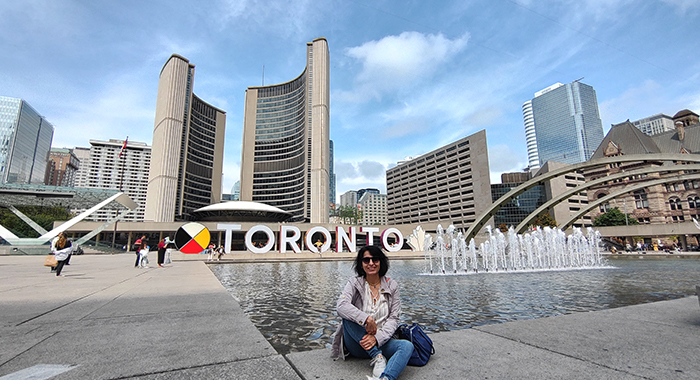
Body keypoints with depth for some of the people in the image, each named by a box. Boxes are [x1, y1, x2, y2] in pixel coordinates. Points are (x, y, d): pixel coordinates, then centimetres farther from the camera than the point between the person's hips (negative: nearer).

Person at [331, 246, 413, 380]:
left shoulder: (391, 286, 2)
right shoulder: (354, 283, -2)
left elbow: (393, 318, -2)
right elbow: (341, 306, -20)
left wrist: (376, 338, -18)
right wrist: (367, 319, -33)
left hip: (380, 341, 1)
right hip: (357, 344, -1)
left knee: (407, 346, -27)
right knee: (348, 316, -28)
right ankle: (378, 357, -24)